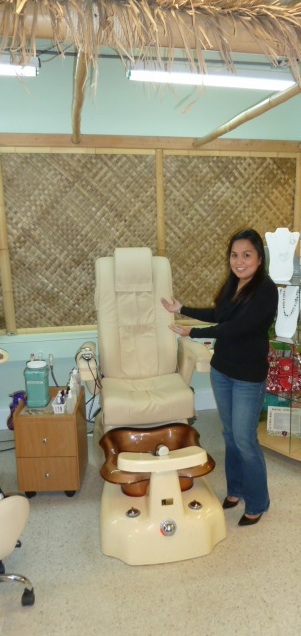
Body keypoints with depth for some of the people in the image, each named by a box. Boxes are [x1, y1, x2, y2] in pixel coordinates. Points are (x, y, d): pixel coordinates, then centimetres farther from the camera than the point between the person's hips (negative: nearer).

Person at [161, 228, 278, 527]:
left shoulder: (266, 290, -20)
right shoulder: (232, 284, 4)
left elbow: (235, 327, -25)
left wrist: (193, 333, -17)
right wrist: (182, 309, 20)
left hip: (248, 376, -7)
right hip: (221, 369, 7)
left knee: (245, 440, 3)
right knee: (230, 434, 18)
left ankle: (257, 504, 24)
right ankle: (235, 490, 37)